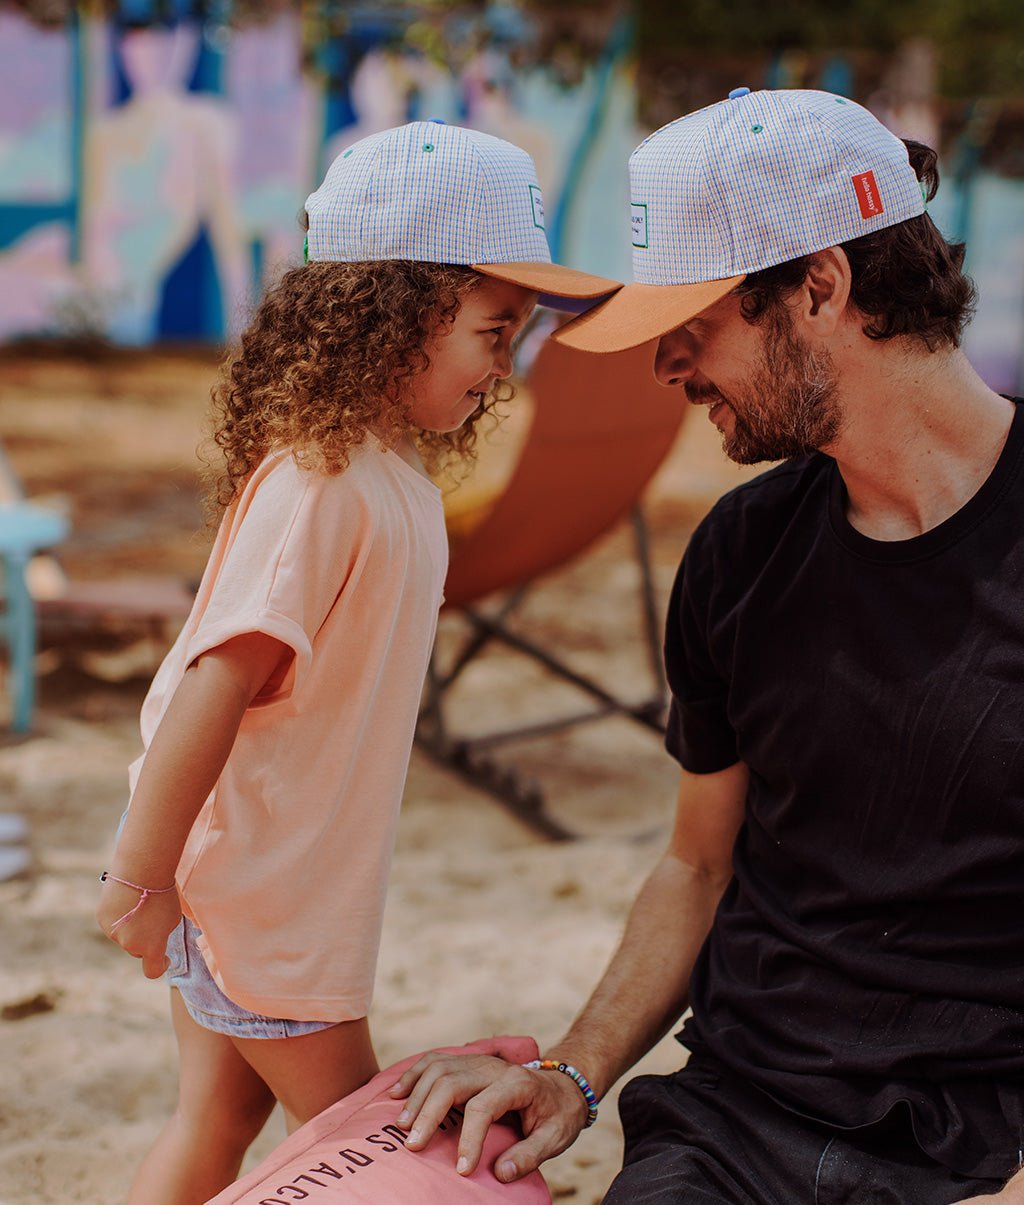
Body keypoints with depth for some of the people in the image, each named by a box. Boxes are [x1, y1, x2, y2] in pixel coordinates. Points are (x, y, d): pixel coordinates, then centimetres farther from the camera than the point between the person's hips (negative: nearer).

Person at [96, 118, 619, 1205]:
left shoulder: (391, 472, 5)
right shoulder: (320, 481, -24)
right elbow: (215, 684, -26)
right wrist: (140, 879, -23)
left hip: (292, 873, 8)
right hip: (250, 883, -8)